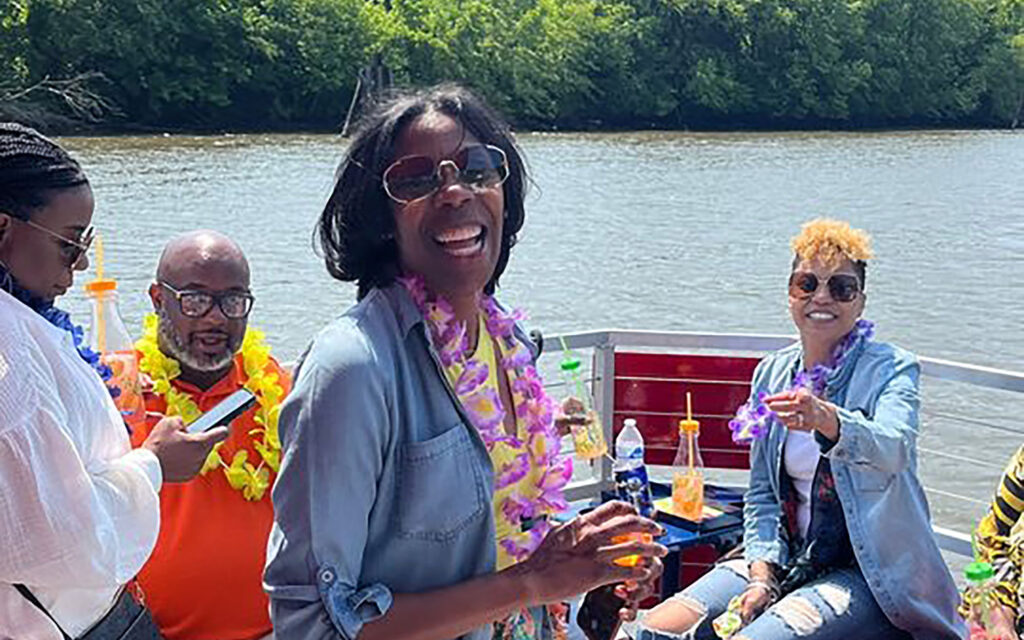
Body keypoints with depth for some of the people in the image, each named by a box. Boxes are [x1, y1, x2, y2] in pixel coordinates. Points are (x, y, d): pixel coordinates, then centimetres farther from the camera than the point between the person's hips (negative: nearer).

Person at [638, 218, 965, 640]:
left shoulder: (891, 369, -8)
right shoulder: (772, 373, 7)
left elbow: (893, 449, -31)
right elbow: (761, 493, 10)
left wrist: (825, 419, -51)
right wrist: (762, 576, -4)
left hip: (872, 576, -5)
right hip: (789, 561, 5)